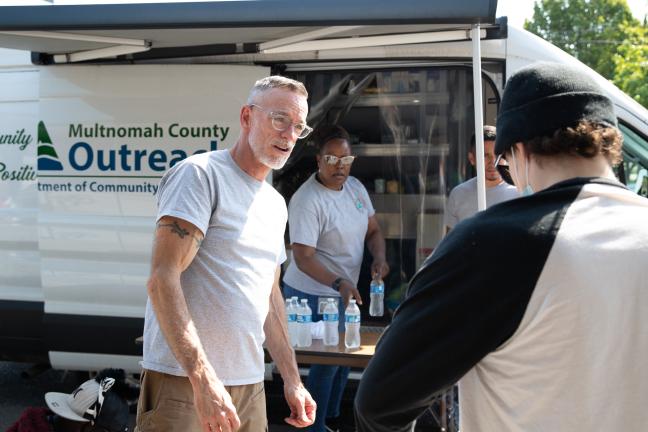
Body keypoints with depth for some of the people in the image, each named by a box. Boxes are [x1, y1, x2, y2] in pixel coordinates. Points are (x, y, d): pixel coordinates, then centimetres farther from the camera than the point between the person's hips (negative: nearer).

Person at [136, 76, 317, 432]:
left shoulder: (276, 204, 15)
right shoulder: (200, 174, -9)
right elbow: (163, 279, -18)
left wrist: (292, 379, 16)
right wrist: (203, 378, -25)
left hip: (249, 385, 7)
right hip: (184, 381, -7)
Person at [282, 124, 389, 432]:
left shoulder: (356, 187, 2)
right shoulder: (307, 200, -23)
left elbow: (373, 230, 11)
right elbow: (303, 258, -28)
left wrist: (379, 257, -10)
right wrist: (338, 284, -40)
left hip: (345, 291, 8)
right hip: (313, 294, -8)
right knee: (328, 360, -2)